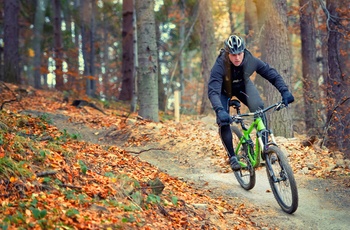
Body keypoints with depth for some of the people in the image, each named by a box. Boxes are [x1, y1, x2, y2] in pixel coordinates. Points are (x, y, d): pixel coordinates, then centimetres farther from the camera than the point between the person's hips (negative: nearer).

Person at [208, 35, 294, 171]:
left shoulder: (251, 61, -31)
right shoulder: (220, 66, -38)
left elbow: (272, 74, -22)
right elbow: (213, 91, -45)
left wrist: (284, 91, -36)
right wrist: (220, 111, -62)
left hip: (243, 86, 2)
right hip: (224, 90, -2)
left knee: (258, 109, -22)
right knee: (223, 122, -19)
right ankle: (232, 157, -2)